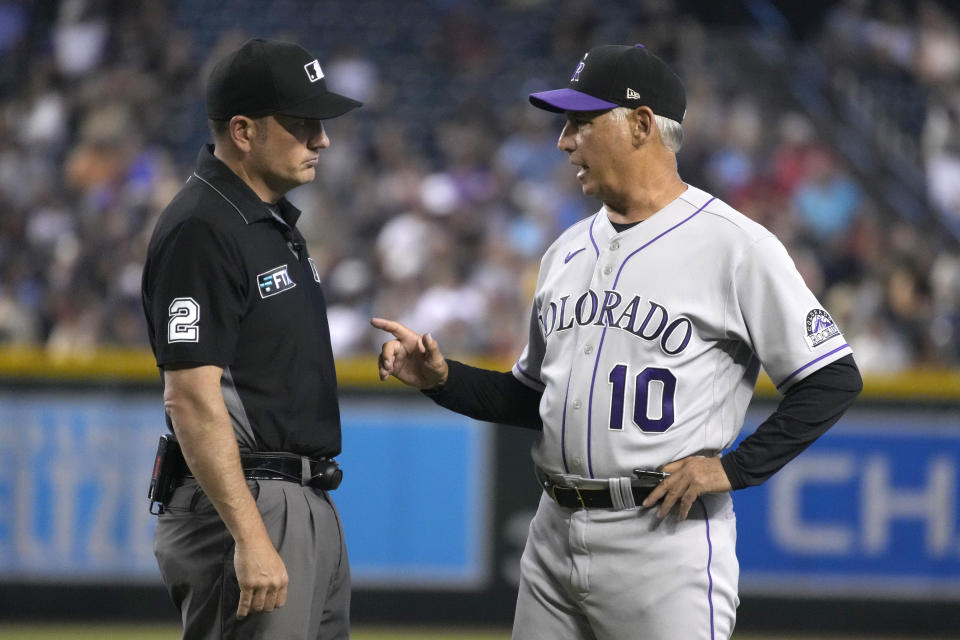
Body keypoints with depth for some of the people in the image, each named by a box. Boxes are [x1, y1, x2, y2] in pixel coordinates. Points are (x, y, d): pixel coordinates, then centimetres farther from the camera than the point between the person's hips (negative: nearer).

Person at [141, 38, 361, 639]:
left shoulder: (276, 220, 16)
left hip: (312, 506, 10)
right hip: (247, 505, -10)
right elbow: (192, 398, -21)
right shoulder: (201, 231, -16)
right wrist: (252, 538, -26)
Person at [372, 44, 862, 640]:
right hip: (554, 538, 7)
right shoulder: (569, 250, 16)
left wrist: (733, 469, -13)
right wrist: (442, 378, 9)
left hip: (665, 535, -7)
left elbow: (833, 378, -8)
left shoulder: (733, 244, -8)